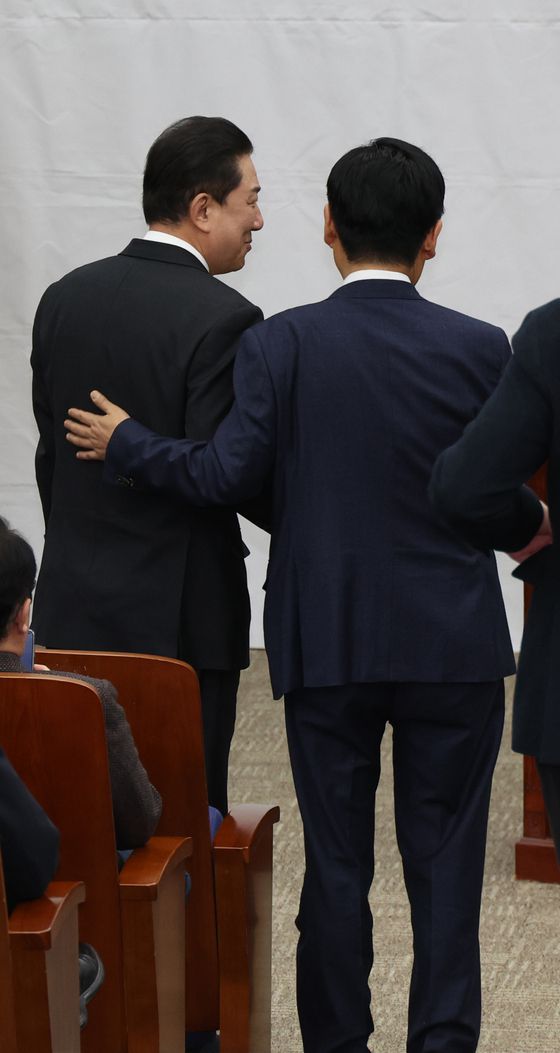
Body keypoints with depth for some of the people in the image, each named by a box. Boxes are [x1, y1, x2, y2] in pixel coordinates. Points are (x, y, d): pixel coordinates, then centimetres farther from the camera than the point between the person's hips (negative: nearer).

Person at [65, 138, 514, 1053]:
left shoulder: (281, 344, -8)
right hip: (452, 644, 0)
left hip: (325, 644, 1)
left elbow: (229, 474, -13)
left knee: (336, 864, 8)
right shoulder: (478, 350, -6)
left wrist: (124, 446, 2)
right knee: (444, 864, 5)